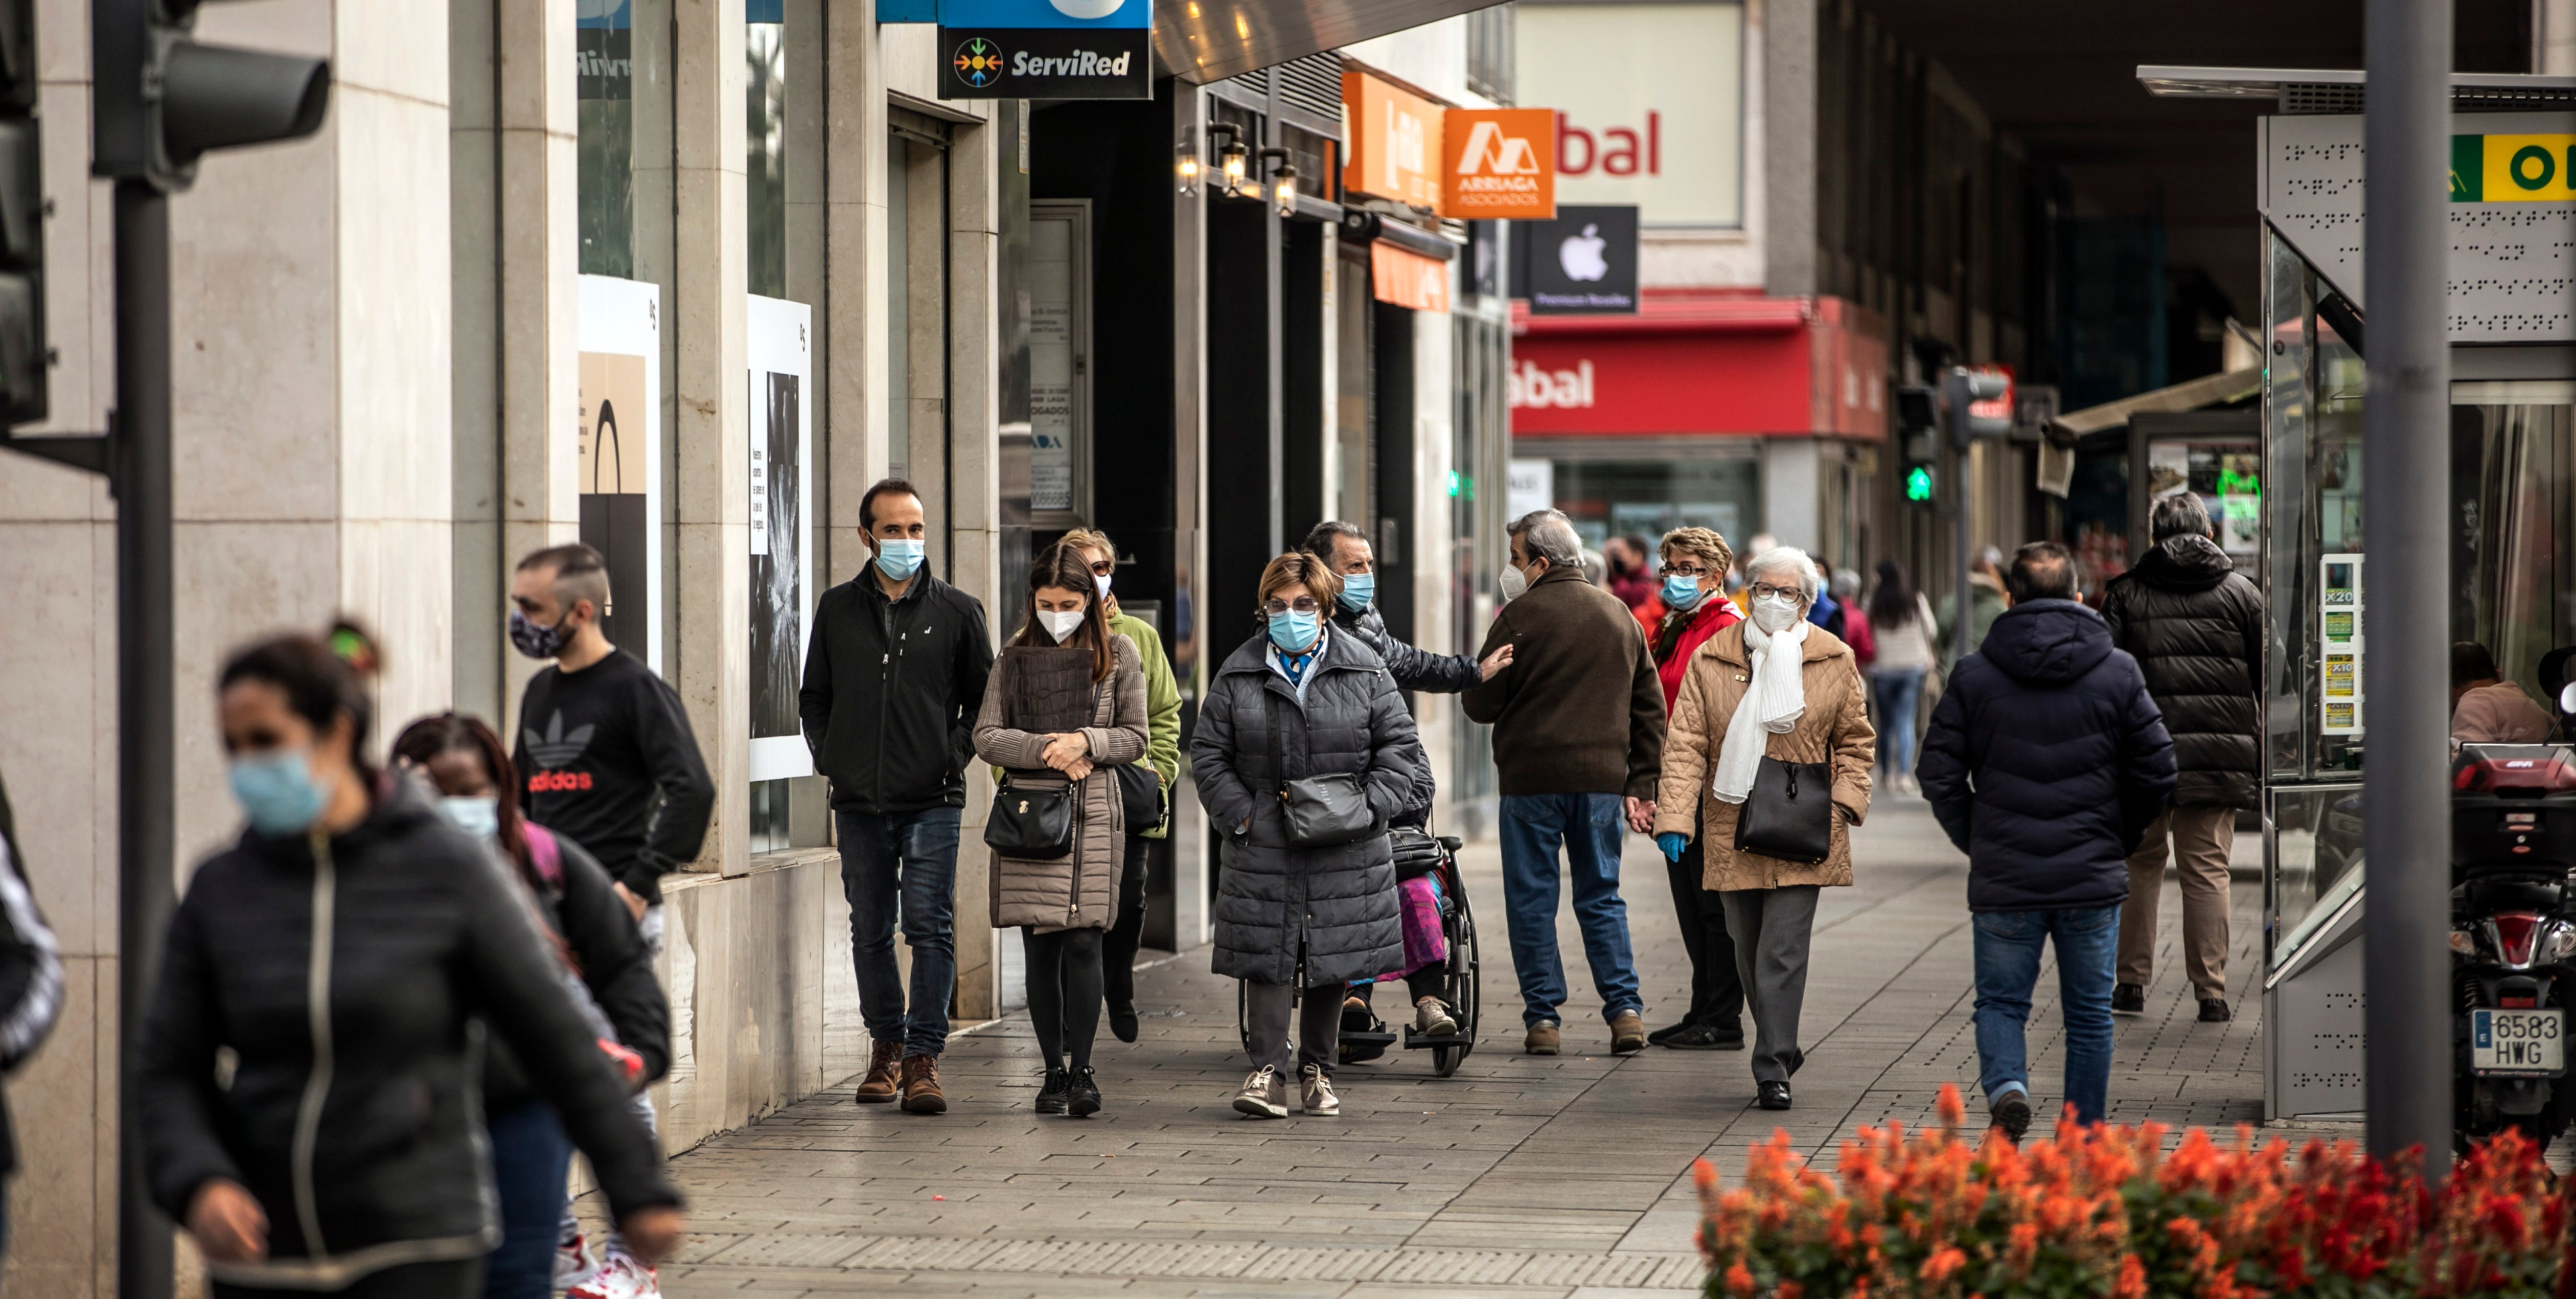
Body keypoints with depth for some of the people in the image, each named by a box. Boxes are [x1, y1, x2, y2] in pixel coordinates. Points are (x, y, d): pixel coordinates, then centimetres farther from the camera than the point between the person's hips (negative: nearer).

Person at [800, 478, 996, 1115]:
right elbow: (813, 696, 17)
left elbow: (984, 699, 10)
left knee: (931, 929, -7)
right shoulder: (837, 609, 9)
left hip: (931, 800, -2)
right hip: (859, 800, 2)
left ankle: (923, 1057, -6)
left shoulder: (957, 611, 4)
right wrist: (829, 758, 5)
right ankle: (887, 1046, 20)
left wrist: (956, 755, -2)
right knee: (870, 931, 8)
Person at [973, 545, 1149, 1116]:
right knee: (1040, 947, 2)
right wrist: (1044, 749, -12)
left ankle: (1081, 1070, -5)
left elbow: (1135, 737, 5)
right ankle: (1054, 1070, 9)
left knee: (1082, 941, -9)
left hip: (1092, 811, -1)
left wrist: (1086, 742, -13)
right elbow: (986, 736, 3)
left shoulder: (1118, 653, 5)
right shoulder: (1016, 656, 7)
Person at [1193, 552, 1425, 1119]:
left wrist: (1370, 804, -7)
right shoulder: (1238, 674, 4)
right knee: (1268, 957, -5)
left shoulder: (1365, 670, 3)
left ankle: (1317, 1069, 19)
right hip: (1263, 846, 0)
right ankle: (1269, 1070, -3)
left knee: (1332, 961, 7)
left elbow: (1399, 747, 6)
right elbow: (1209, 754, 7)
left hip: (1345, 851, 0)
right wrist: (1240, 812, -5)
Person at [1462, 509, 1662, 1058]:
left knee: (1531, 899, 4)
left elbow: (1480, 704, -3)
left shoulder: (1520, 617, -7)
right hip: (1602, 778, 5)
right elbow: (1651, 708, 12)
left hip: (1532, 776, -4)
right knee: (1601, 896, 12)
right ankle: (1625, 1009, 2)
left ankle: (1542, 1016, 2)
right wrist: (1641, 785, 14)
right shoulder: (1620, 616, 11)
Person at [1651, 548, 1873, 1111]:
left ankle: (1773, 1071, -7)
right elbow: (1686, 746, -2)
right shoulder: (1710, 660, 3)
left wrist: (1843, 807, -2)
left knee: (1782, 954, -10)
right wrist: (1674, 819, -13)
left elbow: (1856, 742, 13)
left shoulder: (1833, 662, 3)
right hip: (1732, 835, 2)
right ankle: (1782, 1049, 30)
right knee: (1749, 955, 11)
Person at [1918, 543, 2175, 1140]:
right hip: (2093, 878, 1)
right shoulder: (2118, 672, 0)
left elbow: (1939, 776, -3)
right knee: (2089, 1013, 11)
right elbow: (2157, 772, 0)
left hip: (2003, 879, -1)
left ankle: (2006, 1086, -17)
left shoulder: (1975, 675, -2)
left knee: (2000, 1001, 11)